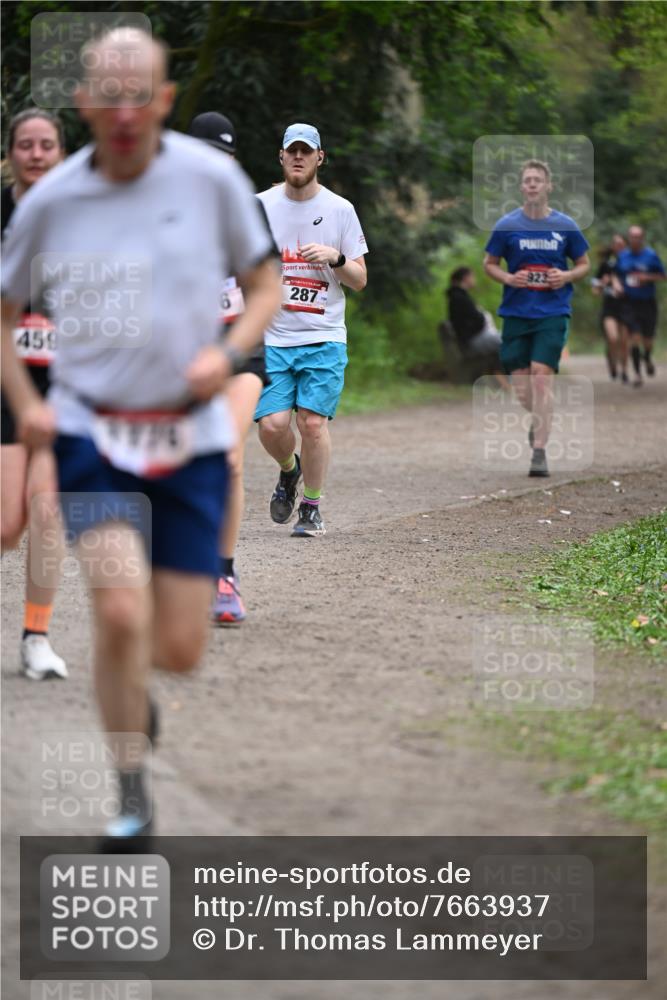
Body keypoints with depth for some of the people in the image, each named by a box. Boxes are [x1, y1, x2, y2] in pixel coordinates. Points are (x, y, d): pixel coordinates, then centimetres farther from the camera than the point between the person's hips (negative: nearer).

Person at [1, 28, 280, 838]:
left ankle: (131, 691, 39)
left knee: (179, 649, 0)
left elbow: (266, 284, 9)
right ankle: (130, 797, -1)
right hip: (92, 434, -1)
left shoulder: (211, 178, -3)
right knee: (121, 614, -20)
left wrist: (228, 351, -11)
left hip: (191, 438, 1)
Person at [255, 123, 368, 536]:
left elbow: (360, 280, 7)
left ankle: (312, 507, 6)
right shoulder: (260, 206, 6)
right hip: (271, 337, 1)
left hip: (324, 336, -1)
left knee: (313, 421, -11)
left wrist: (335, 257, -12)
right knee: (272, 424, -10)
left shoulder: (340, 209, 5)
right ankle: (289, 470, 24)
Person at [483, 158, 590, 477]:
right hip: (516, 313, 1)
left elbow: (584, 264, 12)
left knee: (542, 376, -15)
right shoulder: (507, 225, 1)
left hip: (553, 312, -1)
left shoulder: (565, 226, 1)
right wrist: (508, 278, -10)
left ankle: (539, 451, -12)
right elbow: (489, 263, 10)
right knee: (521, 388, 1)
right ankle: (539, 421, 36)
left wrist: (567, 276, -9)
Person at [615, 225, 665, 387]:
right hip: (629, 302, 1)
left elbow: (662, 276, 0)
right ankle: (637, 373, -6)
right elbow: (616, 274, 19)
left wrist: (647, 277, -17)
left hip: (648, 302, -1)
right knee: (634, 337, -10)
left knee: (648, 338, 8)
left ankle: (647, 358, 43)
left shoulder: (651, 255, -4)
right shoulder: (622, 256, 5)